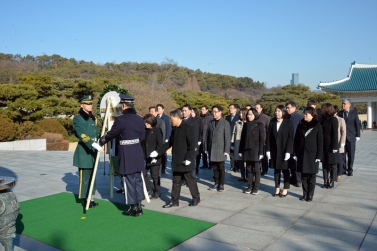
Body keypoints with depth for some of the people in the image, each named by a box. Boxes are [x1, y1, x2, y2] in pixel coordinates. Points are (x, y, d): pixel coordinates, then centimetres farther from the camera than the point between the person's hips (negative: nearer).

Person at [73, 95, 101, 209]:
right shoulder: (78, 118, -9)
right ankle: (84, 200, 10)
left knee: (92, 176, 12)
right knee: (84, 177, -1)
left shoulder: (92, 118, 14)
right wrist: (93, 143, -33)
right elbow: (82, 135, -23)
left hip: (93, 150, 7)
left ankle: (90, 198, 22)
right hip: (84, 151, -7)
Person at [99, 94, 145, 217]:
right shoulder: (139, 118, 5)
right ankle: (138, 206, 20)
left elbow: (111, 133, -2)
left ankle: (133, 208, 10)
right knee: (138, 179, 12)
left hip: (126, 152, -6)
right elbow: (142, 136, 10)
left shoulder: (120, 119, -12)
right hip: (138, 151, 6)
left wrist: (101, 141, 16)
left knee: (129, 180, 3)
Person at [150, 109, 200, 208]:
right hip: (176, 161, 7)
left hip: (185, 161, -7)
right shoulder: (175, 129, 11)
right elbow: (169, 143, 16)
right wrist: (158, 152, 11)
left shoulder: (188, 128, -14)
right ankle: (174, 200, 21)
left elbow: (193, 144, -17)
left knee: (190, 180, 7)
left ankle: (196, 198, 25)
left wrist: (188, 158, -20)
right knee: (176, 181, 12)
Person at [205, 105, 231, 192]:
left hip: (221, 149, -4)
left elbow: (227, 138, -6)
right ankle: (216, 183, 21)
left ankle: (221, 184, 16)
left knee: (221, 167, 5)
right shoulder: (211, 123, 10)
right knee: (214, 167, 9)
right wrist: (206, 148, 7)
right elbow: (208, 136, 11)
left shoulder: (225, 123, -4)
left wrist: (226, 150, -10)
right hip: (212, 149, 4)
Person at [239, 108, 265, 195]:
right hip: (246, 150, 4)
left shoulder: (259, 125, -3)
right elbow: (242, 138, 9)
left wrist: (261, 152, -11)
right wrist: (241, 150, 7)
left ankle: (256, 187, 11)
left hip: (255, 150, -4)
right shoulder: (245, 124, 9)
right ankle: (250, 186, 17)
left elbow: (262, 139, -6)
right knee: (249, 169, 9)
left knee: (256, 169, 4)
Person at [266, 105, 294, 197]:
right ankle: (277, 189, 20)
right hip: (274, 150, 3)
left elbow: (290, 138, -8)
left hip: (284, 150, -3)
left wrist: (288, 151, -14)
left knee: (285, 170, 6)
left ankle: (285, 189, 18)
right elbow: (268, 137, 3)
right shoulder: (272, 122, 4)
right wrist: (268, 150, -2)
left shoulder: (288, 123, -5)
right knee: (276, 169, 10)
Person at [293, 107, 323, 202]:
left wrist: (319, 156, -9)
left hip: (312, 155, -3)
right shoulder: (300, 125, 6)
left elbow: (320, 142, -5)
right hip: (301, 154, 3)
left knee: (311, 176, 6)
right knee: (303, 176, 8)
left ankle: (310, 194, 15)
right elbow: (296, 140, 7)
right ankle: (304, 194, 18)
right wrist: (295, 153, 2)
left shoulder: (317, 126, -4)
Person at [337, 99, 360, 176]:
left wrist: (357, 135, -4)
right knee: (342, 154, 4)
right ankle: (343, 168, 17)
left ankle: (350, 169, 16)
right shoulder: (339, 113, 4)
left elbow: (357, 124, 1)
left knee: (351, 154, 4)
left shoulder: (354, 113, 1)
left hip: (351, 137, -1)